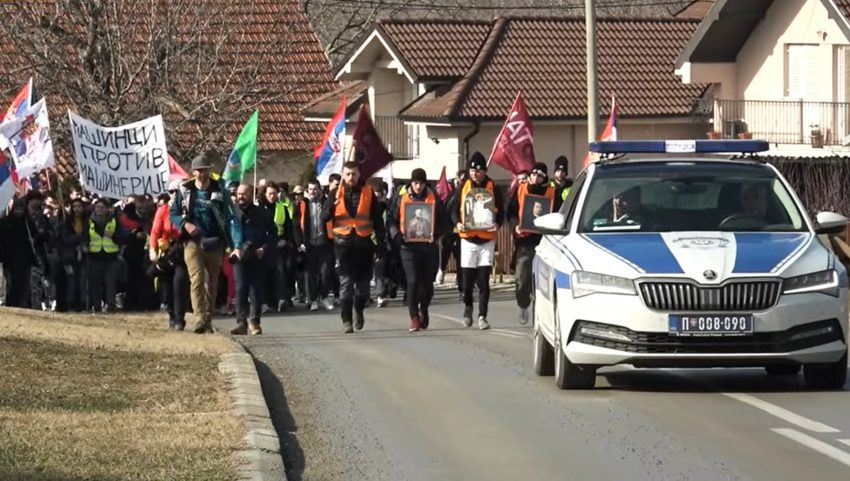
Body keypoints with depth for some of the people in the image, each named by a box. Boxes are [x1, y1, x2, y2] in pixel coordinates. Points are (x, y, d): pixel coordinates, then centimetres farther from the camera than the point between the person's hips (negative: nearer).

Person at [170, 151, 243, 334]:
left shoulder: (219, 191, -2)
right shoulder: (184, 190, 2)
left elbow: (232, 219, -7)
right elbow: (173, 214, 9)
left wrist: (236, 245, -18)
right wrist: (185, 224, -13)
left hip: (214, 243, 1)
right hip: (193, 242, -1)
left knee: (212, 283, 8)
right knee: (197, 279, -15)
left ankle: (208, 321, 19)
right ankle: (200, 320, -23)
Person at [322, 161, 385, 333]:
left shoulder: (368, 193, 4)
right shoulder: (335, 194, 3)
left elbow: (377, 220, 7)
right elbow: (324, 217, -3)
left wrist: (380, 241, 0)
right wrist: (331, 206, -23)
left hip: (364, 243, 1)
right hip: (343, 243, -1)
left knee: (363, 281, 8)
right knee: (346, 282, -7)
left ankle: (358, 310, 33)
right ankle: (346, 320, -6)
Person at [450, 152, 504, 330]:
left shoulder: (493, 188, 1)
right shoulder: (463, 188, 5)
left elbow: (501, 211, 3)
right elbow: (454, 209, 7)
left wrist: (497, 224, -17)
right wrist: (458, 223, -13)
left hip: (487, 240, -1)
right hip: (468, 238, 1)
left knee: (483, 280, -5)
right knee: (467, 278, 5)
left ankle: (482, 316, -2)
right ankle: (468, 306, 33)